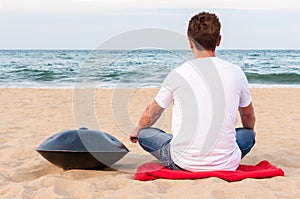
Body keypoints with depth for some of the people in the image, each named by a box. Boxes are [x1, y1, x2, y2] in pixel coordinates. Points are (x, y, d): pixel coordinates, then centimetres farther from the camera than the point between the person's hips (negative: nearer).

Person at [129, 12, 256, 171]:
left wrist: (137, 130, 36)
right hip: (226, 165, 3)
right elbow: (249, 117, 21)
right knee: (248, 134, 32)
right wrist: (249, 132, 45)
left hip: (184, 163, -3)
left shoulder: (178, 74, -4)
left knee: (144, 134, 19)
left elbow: (151, 113, 13)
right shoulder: (235, 73, 2)